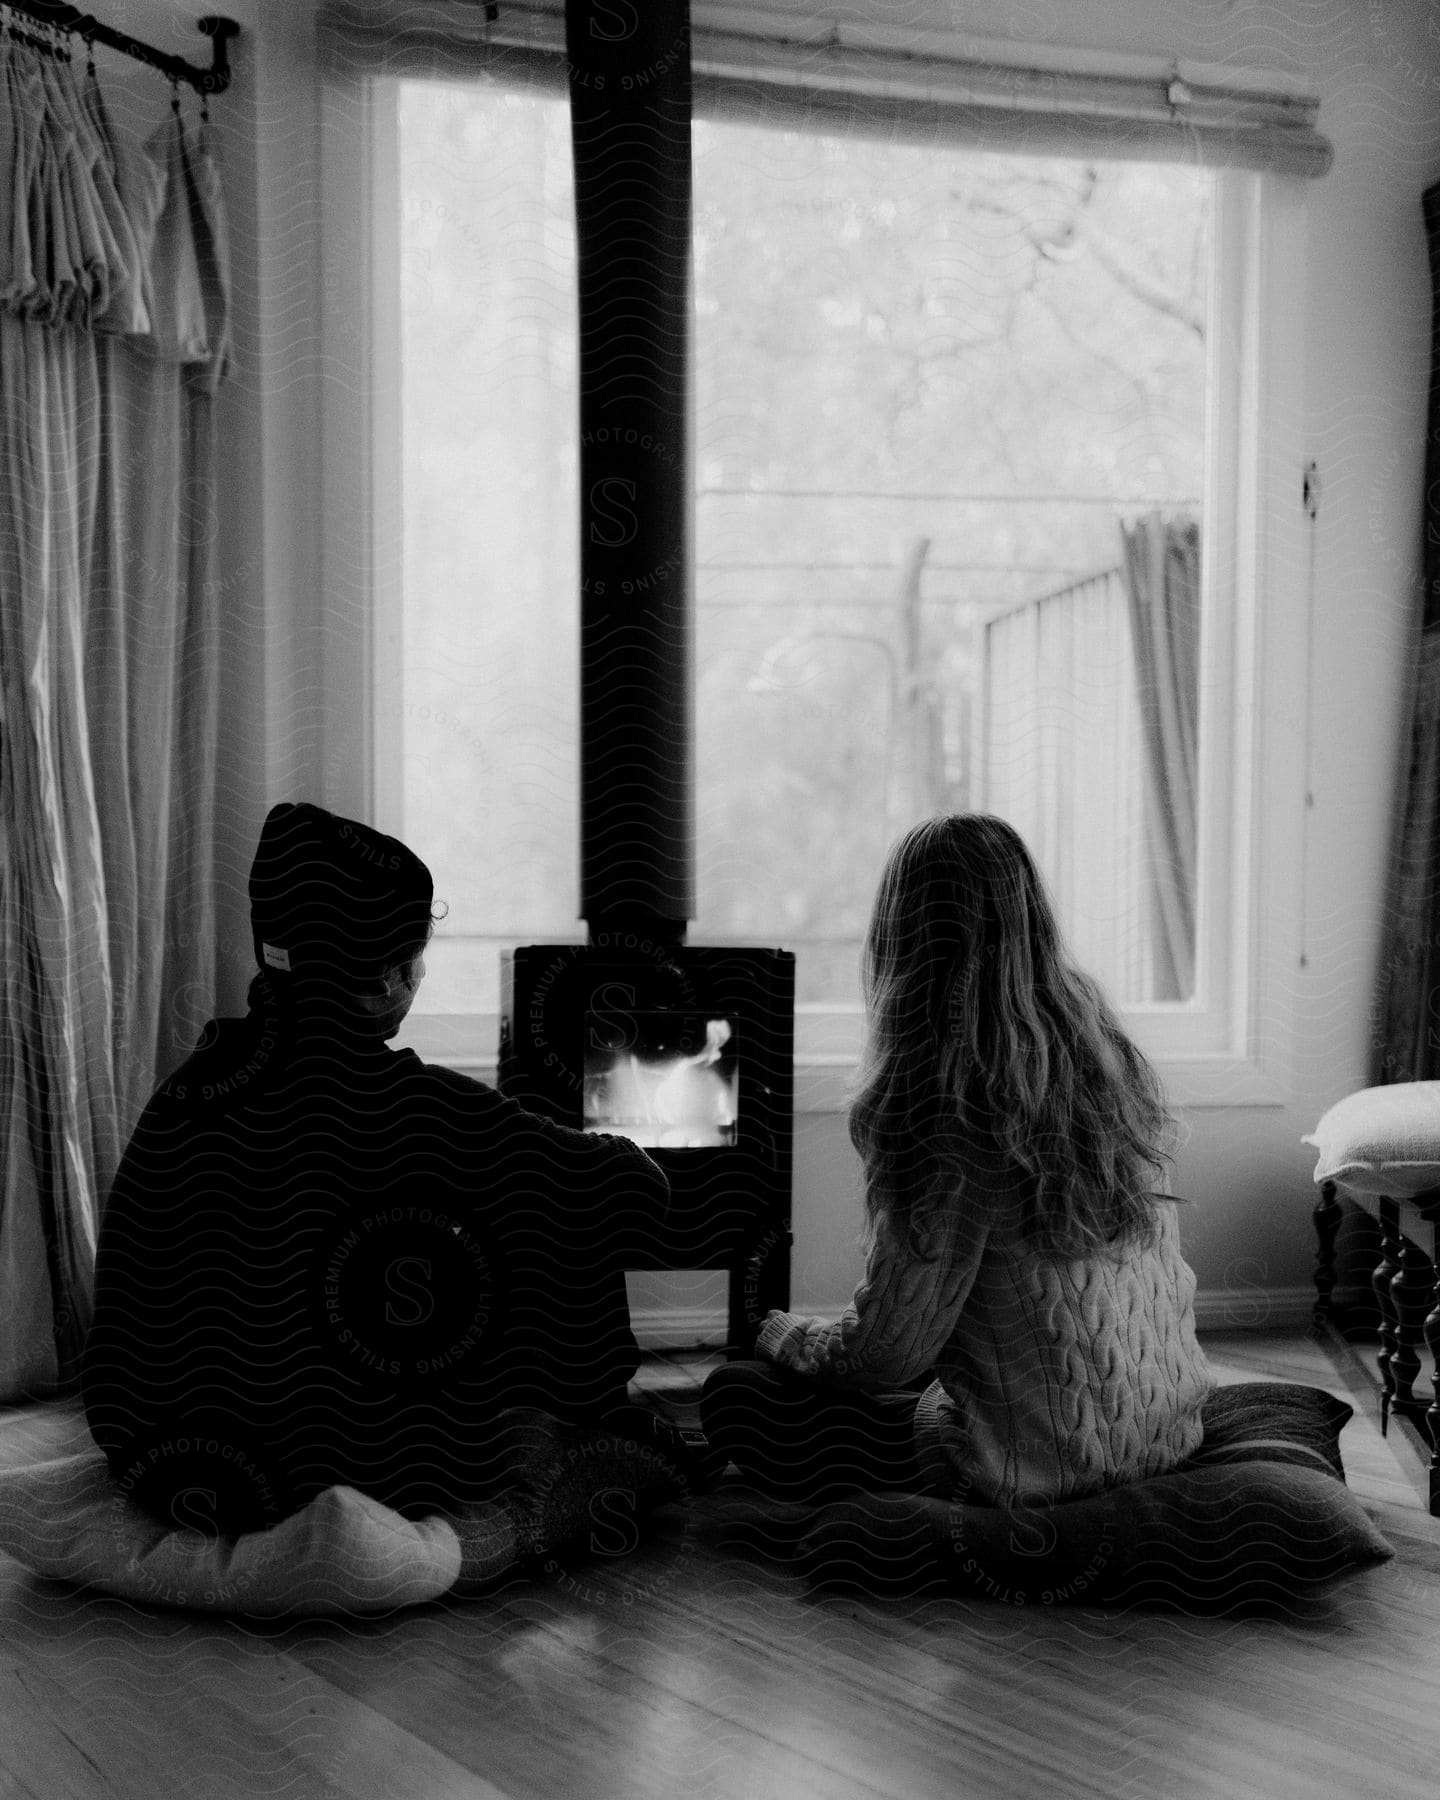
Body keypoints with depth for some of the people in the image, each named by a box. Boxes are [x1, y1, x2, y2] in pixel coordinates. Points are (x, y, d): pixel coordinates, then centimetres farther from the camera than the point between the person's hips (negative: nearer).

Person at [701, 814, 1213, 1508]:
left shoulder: (941, 1110, -22)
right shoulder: (1111, 1058, 0)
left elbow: (886, 1350, -17)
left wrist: (783, 1334, 3)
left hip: (1037, 1474, -8)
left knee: (733, 1395, 5)